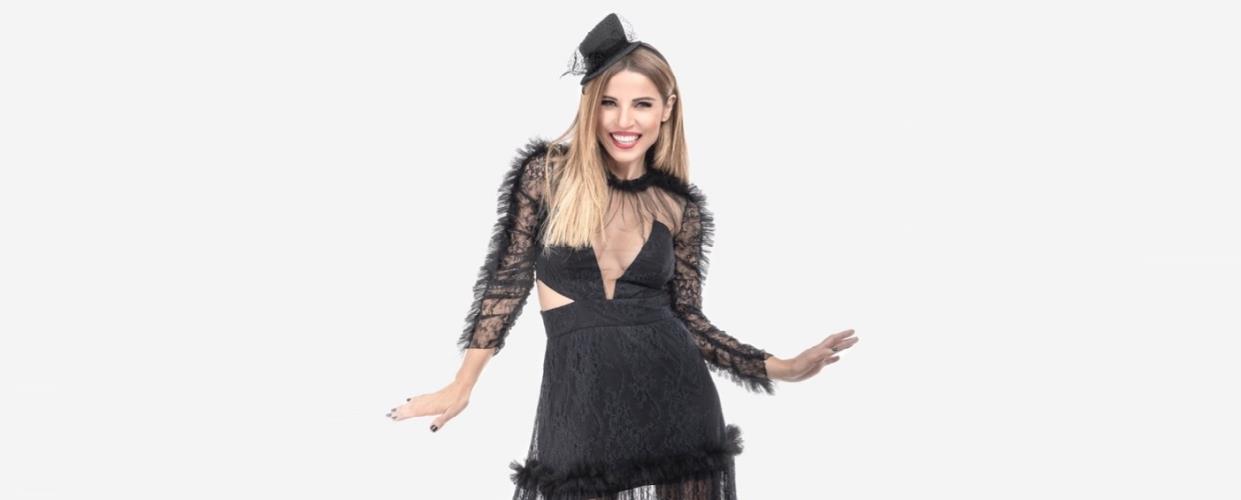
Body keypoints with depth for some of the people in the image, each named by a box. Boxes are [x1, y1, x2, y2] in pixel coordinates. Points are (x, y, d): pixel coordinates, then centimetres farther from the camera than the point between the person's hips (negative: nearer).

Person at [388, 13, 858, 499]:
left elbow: (687, 317, 10)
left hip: (673, 397, 2)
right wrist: (460, 389, 7)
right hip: (579, 398, -1)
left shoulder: (680, 208, 5)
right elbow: (507, 280, 5)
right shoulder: (547, 172, 0)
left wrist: (785, 369, 1)